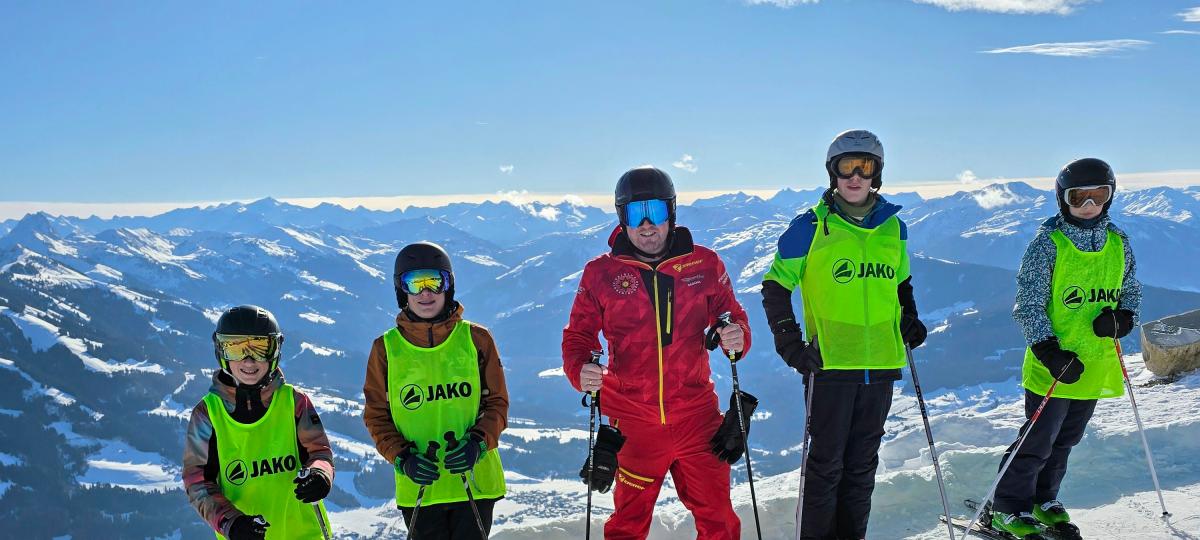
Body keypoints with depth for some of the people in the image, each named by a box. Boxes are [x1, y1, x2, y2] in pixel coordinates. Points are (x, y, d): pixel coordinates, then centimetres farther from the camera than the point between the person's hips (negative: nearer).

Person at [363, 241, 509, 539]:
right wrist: (402, 458, -11)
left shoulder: (476, 339, 2)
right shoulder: (386, 349, 2)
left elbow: (497, 403, 5)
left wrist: (477, 443, -13)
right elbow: (376, 415, 5)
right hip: (418, 487, 0)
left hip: (475, 480, 0)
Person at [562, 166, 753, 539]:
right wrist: (581, 371, -18)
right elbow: (577, 335, 3)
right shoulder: (601, 273, -1)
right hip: (632, 420, -1)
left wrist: (736, 338, -15)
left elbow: (730, 315, 9)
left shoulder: (704, 264, 1)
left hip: (696, 416, 1)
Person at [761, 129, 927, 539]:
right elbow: (776, 286, 1)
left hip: (880, 365, 4)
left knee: (863, 464, 13)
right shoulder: (810, 227, -5)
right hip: (829, 363, -4)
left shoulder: (893, 228, 8)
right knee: (826, 463, 1)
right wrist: (790, 344, -8)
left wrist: (909, 320, 6)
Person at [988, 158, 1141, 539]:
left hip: (1095, 364, 6)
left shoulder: (1119, 243, 6)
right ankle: (1008, 509, 12)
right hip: (1052, 366, -5)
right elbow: (1028, 305, -12)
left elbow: (1132, 291, 16)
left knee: (1066, 439, 17)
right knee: (1039, 441, -2)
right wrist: (1050, 351, -22)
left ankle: (1043, 500, 33)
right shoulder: (1048, 243, -11)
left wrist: (1121, 319, -7)